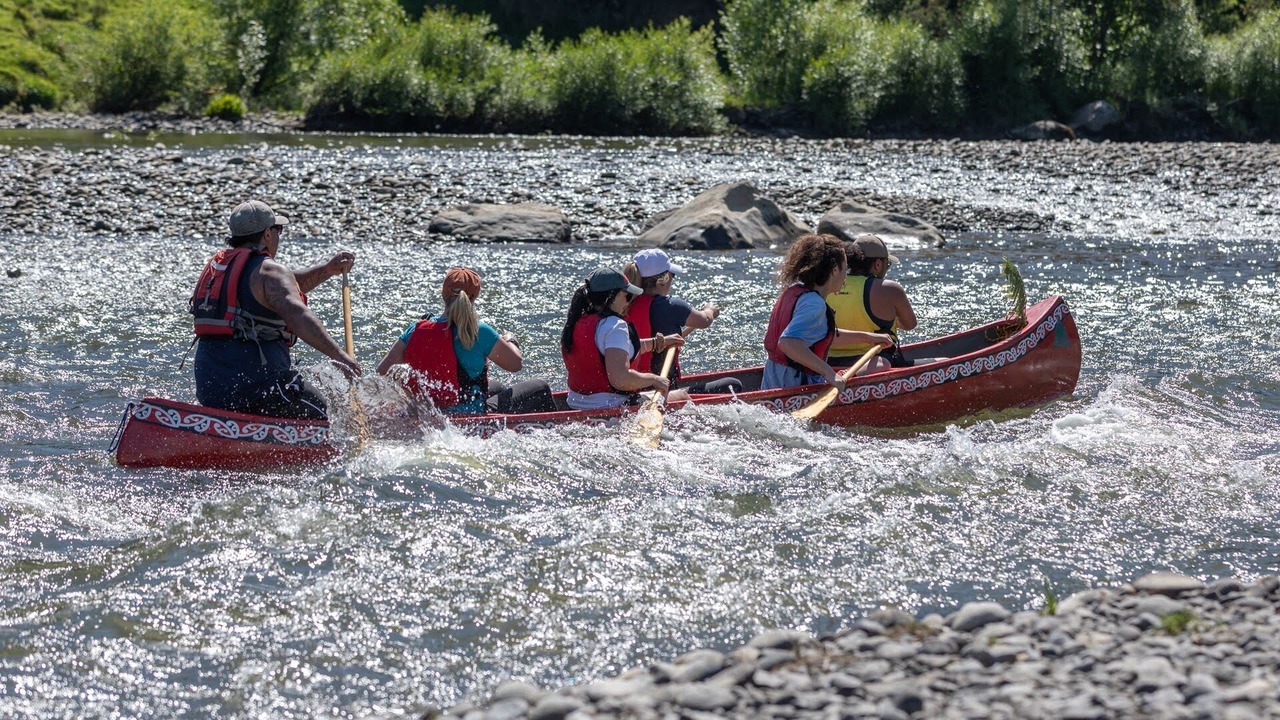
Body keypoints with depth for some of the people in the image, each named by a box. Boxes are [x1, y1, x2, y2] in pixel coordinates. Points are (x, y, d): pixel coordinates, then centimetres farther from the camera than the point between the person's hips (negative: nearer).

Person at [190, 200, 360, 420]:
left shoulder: (216, 266, 18)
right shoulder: (269, 271, -8)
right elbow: (296, 313, -27)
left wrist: (327, 270, 21)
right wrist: (337, 354, -32)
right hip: (254, 384, -8)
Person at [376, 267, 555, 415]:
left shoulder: (417, 330, -5)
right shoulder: (479, 332, -18)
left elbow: (383, 370, -5)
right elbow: (516, 364, -7)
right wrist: (510, 340, 13)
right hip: (472, 417, -7)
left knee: (497, 388, 34)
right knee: (539, 389, 11)